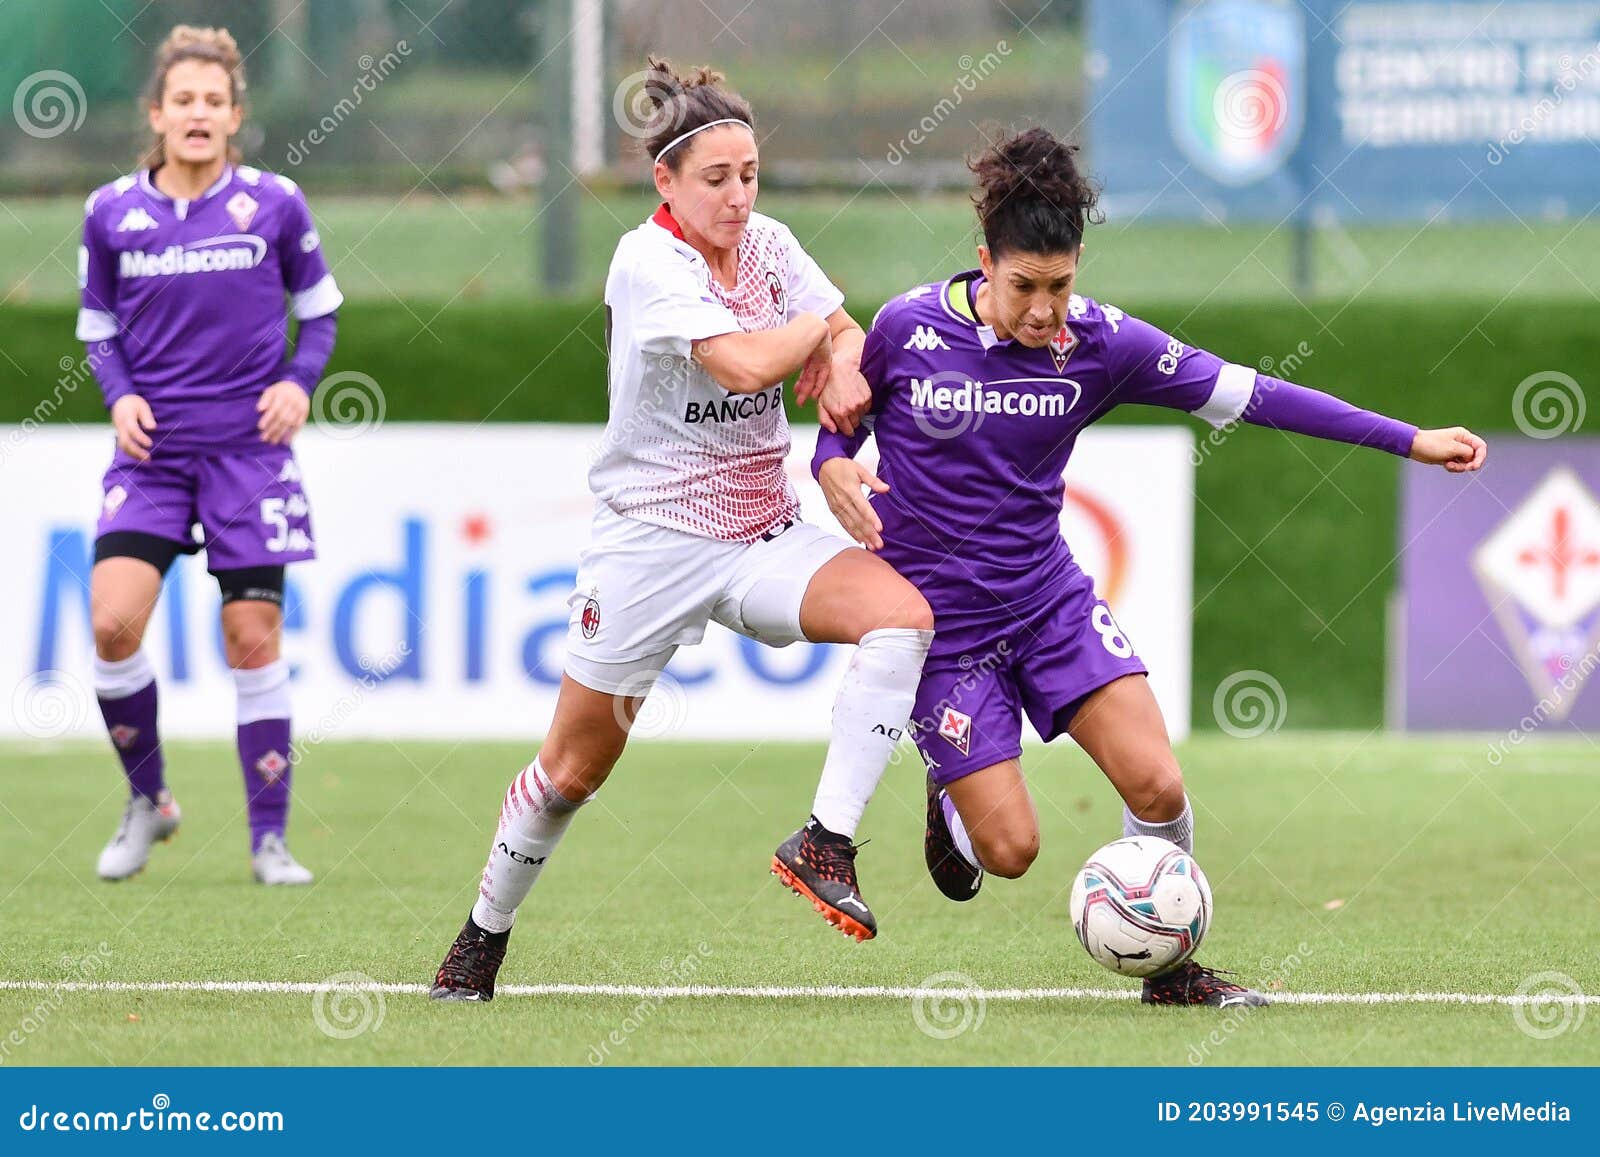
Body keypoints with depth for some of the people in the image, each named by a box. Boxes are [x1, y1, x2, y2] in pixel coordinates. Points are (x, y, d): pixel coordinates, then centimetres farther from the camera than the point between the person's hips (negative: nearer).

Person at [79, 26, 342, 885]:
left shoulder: (273, 205, -2)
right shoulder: (112, 214, 1)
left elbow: (319, 307, 10)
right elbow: (97, 326, 12)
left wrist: (301, 380, -7)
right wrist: (120, 395, -5)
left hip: (248, 448, -1)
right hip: (152, 450, 1)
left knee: (253, 639, -1)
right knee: (113, 620, -16)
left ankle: (270, 838, 8)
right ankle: (147, 800, 6)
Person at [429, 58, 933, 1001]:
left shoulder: (768, 245, 4)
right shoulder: (649, 261, -16)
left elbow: (847, 336, 13)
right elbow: (746, 362, -26)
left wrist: (845, 366, -10)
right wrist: (815, 323, -8)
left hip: (765, 538, 5)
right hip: (653, 538, -5)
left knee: (904, 613, -23)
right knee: (575, 765, 4)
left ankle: (826, 844, -22)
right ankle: (484, 936, 27)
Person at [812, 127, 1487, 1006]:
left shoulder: (1101, 344, -8)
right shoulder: (908, 328, -13)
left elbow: (1244, 395, -5)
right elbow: (841, 419, 4)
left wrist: (1409, 441, -7)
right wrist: (835, 470, -22)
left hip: (1050, 599, 3)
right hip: (939, 620, -3)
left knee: (1156, 784, -14)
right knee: (1010, 849, -8)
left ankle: (1173, 967, 9)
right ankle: (952, 804, 29)